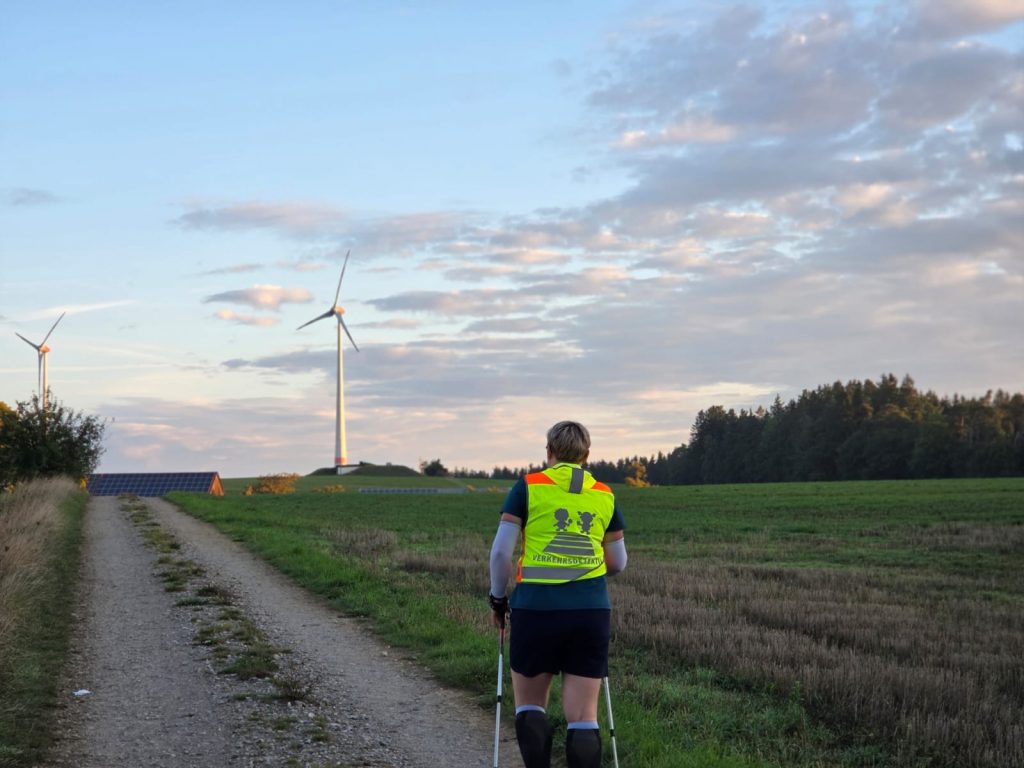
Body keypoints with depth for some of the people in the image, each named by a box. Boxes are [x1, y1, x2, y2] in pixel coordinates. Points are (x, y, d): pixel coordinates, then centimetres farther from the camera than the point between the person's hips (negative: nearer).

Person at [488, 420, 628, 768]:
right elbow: (618, 563, 15)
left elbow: (501, 551, -4)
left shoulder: (528, 487, 0)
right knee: (583, 717, 5)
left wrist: (498, 599, 10)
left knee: (530, 705, 15)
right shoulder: (604, 495, 9)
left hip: (536, 608, -2)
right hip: (592, 610, 2)